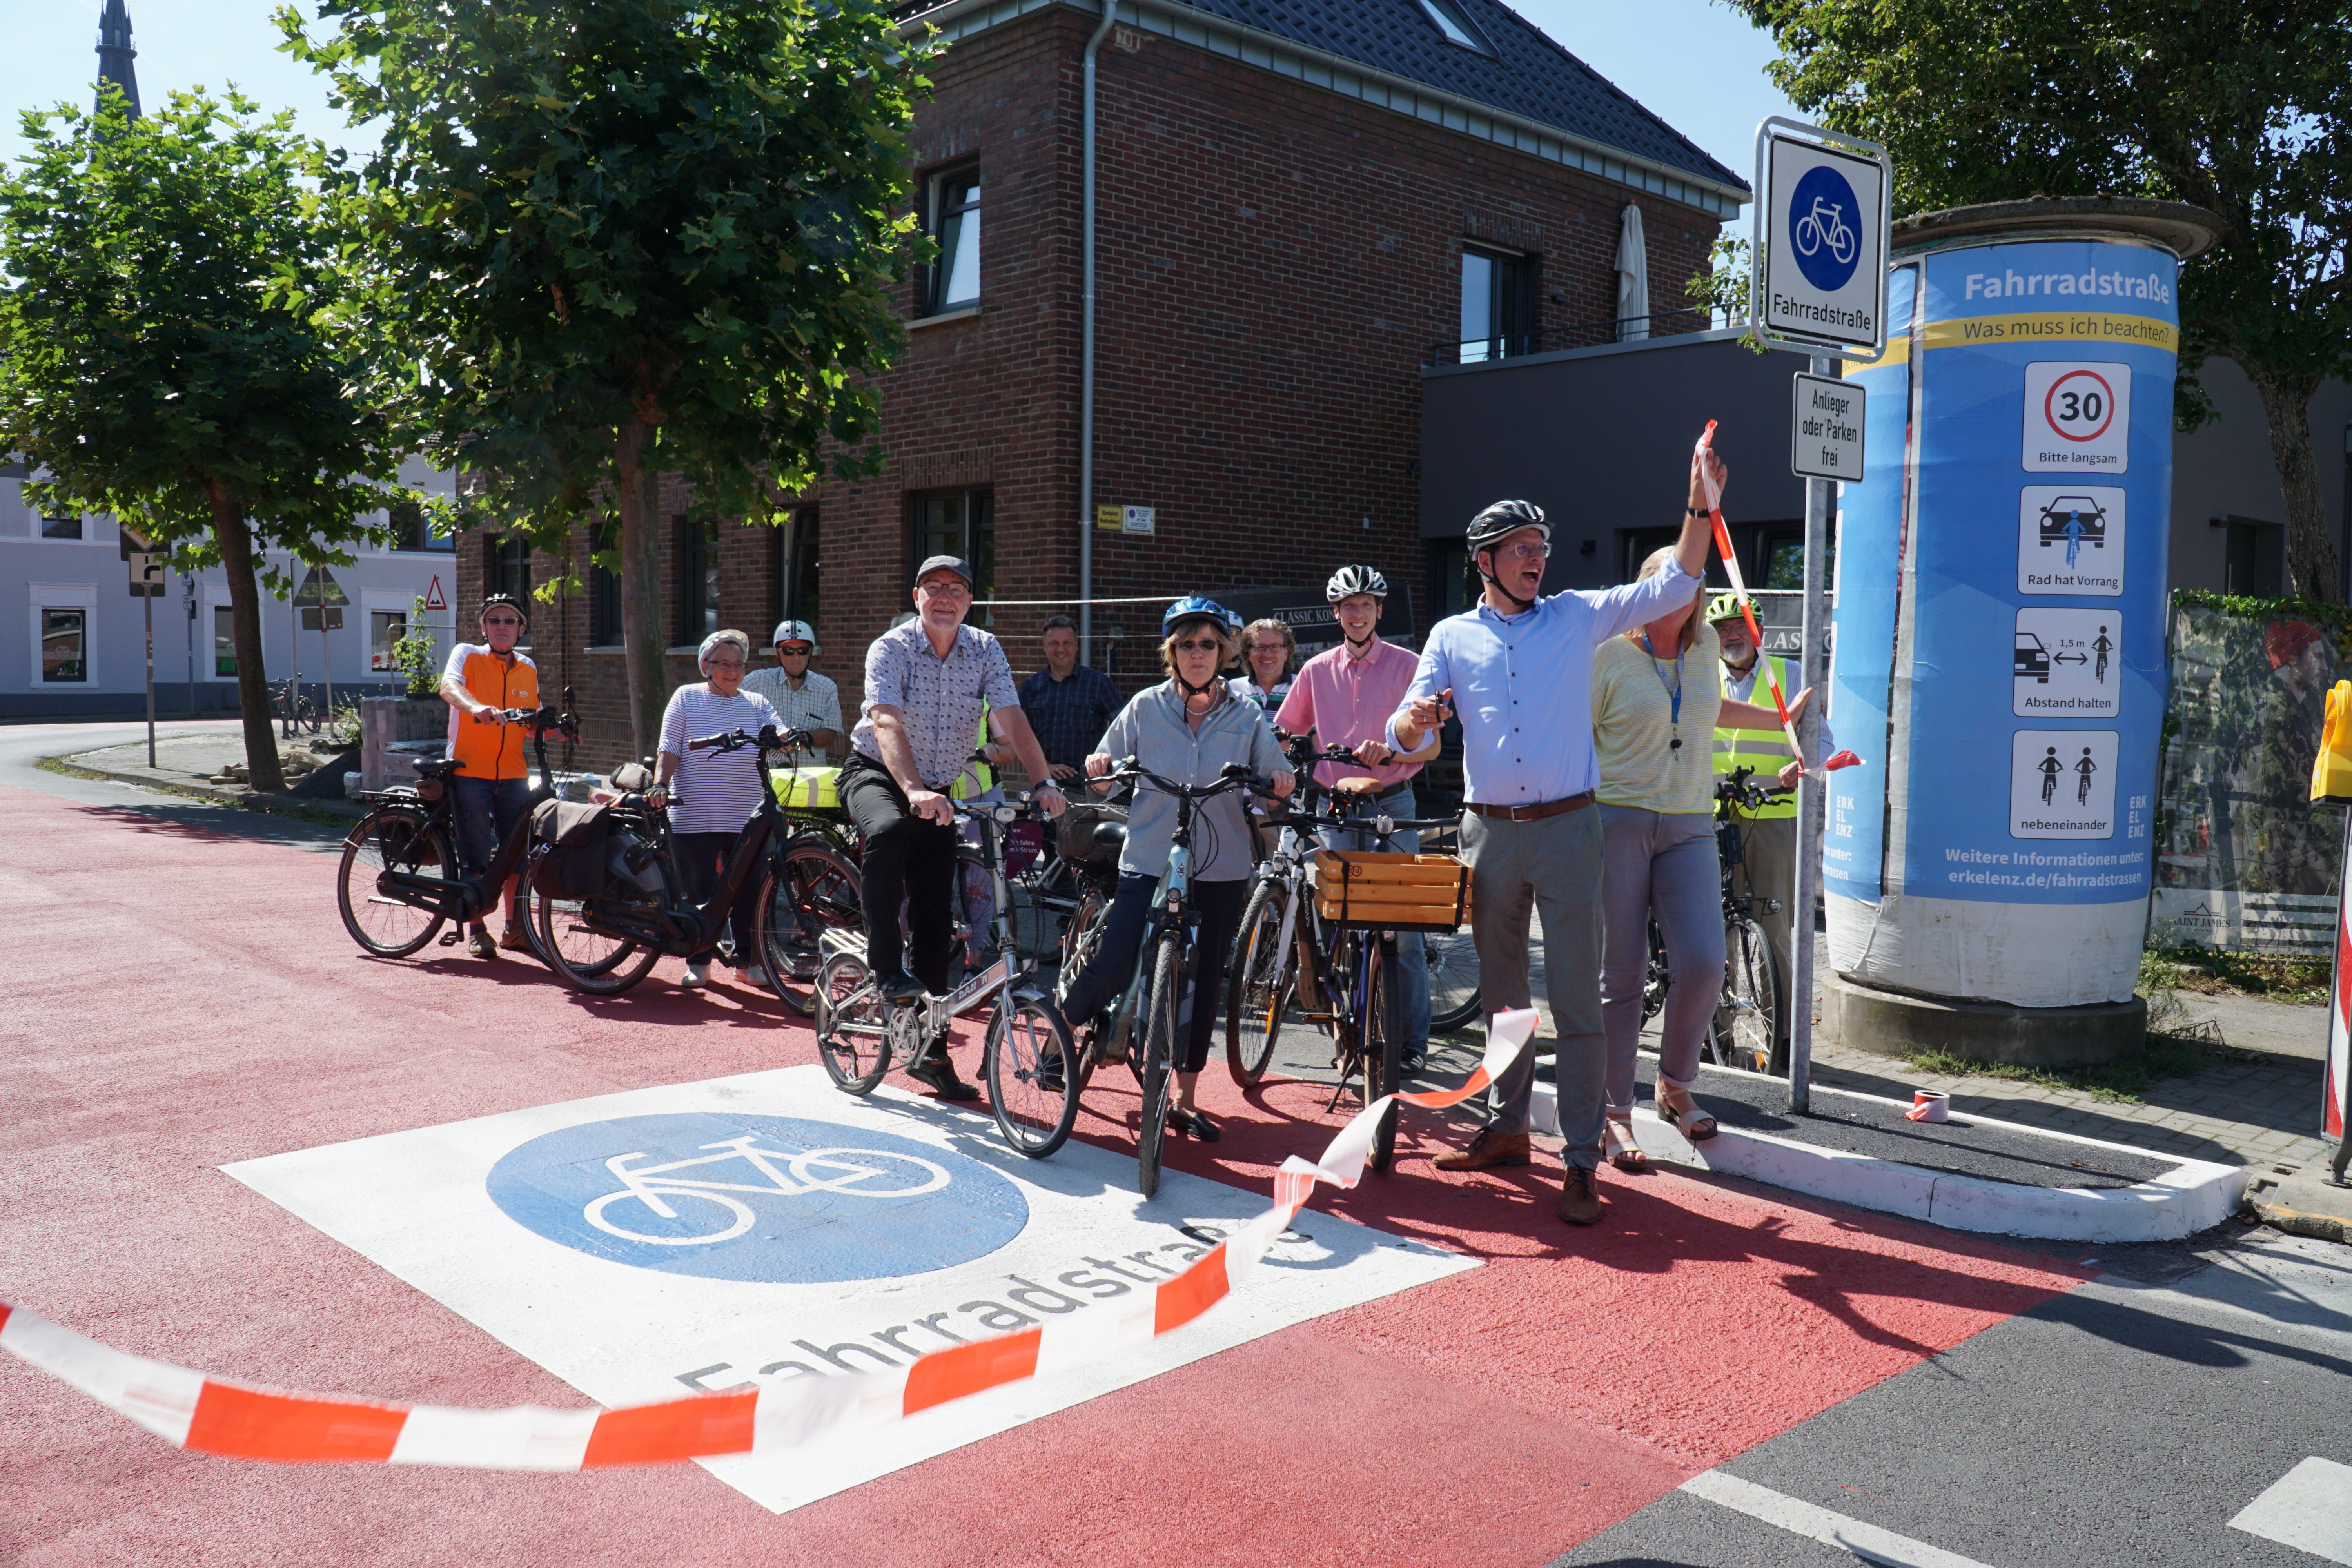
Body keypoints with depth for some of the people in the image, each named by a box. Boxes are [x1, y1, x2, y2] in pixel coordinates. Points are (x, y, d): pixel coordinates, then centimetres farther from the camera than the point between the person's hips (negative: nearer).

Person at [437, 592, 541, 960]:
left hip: (514, 774, 4)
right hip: (470, 770, -4)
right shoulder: (467, 655, 0)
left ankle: (515, 928, 16)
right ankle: (476, 929, 11)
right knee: (476, 854, -1)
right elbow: (449, 687, -21)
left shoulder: (528, 669, 12)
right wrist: (475, 707, -41)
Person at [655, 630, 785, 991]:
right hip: (695, 816, -2)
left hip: (746, 818, 2)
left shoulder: (757, 704, 13)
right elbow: (670, 750, 4)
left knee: (749, 891, 3)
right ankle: (698, 963, 15)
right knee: (699, 891, 3)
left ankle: (748, 961, 15)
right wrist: (659, 784, -10)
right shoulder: (687, 698, 8)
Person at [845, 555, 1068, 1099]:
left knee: (936, 920, 2)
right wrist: (914, 791, -48)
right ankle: (887, 968, -27)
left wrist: (1044, 782, -29)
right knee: (889, 831, -40)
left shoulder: (985, 651, -5)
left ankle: (931, 1051, 11)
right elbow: (887, 724, -32)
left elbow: (1012, 719, -13)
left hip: (938, 790, 4)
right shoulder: (891, 648, -17)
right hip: (876, 772, -4)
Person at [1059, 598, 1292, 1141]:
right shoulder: (1146, 708, 4)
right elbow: (1108, 780, 9)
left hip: (1221, 871, 1)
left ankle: (1184, 1100, 22)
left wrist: (1280, 787, -16)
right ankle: (1064, 1025, 21)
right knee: (1113, 969, -13)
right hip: (1148, 865, -1)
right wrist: (1099, 767, -13)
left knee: (1203, 985, 7)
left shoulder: (1246, 717, 4)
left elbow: (1273, 785, 7)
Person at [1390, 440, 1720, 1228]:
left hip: (1566, 830, -2)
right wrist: (1416, 719, -21)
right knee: (1501, 994, 13)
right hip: (1489, 833, 2)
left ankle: (1583, 1161, -1)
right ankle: (1508, 1127, 28)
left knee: (1576, 1000, -5)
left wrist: (1699, 505, -11)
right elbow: (1400, 734, 3)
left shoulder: (1576, 617, 7)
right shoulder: (1453, 636, 9)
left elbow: (1674, 586, 1)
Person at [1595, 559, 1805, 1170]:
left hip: (1689, 827, 4)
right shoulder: (1609, 654, -3)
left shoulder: (1705, 646, 12)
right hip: (1617, 820, -4)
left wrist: (1783, 719, 39)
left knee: (1703, 965, -11)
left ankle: (1675, 1086, 14)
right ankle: (1616, 1113, 11)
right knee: (1620, 976, -2)